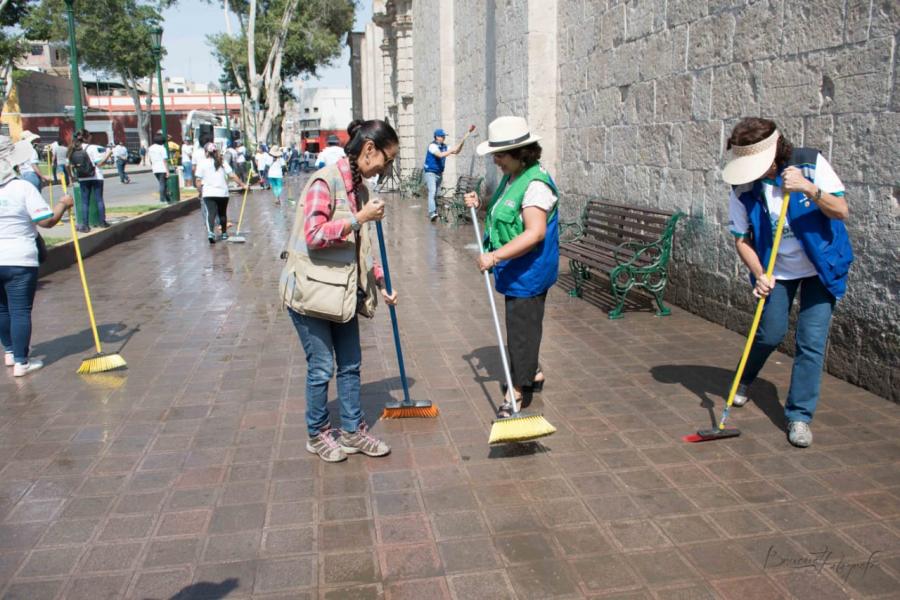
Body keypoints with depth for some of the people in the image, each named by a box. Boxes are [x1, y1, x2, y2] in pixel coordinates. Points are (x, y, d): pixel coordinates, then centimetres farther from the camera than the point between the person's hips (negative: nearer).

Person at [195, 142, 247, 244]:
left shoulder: (202, 164, 0)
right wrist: (242, 184, 6)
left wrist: (200, 192, 10)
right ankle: (224, 233, 28)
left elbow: (198, 181, -3)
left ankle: (211, 233, -30)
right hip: (223, 193, 2)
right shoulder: (223, 163, 5)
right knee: (222, 214, 17)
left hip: (208, 194, -2)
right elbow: (232, 176, -1)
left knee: (210, 213, -9)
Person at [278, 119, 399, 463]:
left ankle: (352, 431, 28)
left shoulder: (359, 187, 9)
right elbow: (313, 235, -26)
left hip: (343, 290, 8)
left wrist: (381, 284, 16)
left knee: (350, 365, 14)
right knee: (321, 367, 4)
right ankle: (317, 435, 24)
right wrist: (360, 218, -22)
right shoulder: (325, 181, -17)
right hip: (312, 290, -8)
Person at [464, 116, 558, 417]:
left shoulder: (536, 184, -22)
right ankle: (533, 374, 38)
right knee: (520, 324, 21)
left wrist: (495, 256, -33)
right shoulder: (511, 177, 10)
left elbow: (535, 233, -30)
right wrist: (481, 205, 7)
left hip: (529, 271, -10)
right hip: (513, 269, 10)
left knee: (521, 327, -2)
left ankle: (518, 391, 9)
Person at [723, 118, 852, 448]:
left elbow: (842, 211, -20)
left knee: (812, 342, -5)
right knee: (770, 334, 3)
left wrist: (809, 189, -36)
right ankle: (744, 380, 35)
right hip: (776, 270, 1)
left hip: (821, 267, -1)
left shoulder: (810, 162, -18)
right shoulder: (743, 187, -14)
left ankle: (800, 415, 7)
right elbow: (741, 238, -8)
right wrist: (759, 274, -22)